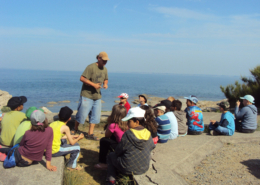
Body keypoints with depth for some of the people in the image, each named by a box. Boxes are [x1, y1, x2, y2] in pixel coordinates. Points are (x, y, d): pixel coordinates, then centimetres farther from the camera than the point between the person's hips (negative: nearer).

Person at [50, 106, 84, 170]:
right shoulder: (65, 128, -12)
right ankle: (71, 165, 24)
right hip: (55, 152, -7)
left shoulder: (53, 123, 7)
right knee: (77, 147, 9)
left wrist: (72, 136, 29)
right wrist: (79, 138, 15)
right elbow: (72, 143, -3)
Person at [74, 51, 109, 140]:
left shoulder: (105, 69, 9)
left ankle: (90, 134, 16)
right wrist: (94, 84, -22)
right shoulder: (91, 67, -14)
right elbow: (82, 78, -19)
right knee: (82, 114, -1)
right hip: (87, 95, -7)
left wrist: (105, 84, 1)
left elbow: (106, 79, 24)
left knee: (95, 115, 6)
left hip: (97, 96, 7)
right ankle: (75, 130, 23)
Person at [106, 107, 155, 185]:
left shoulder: (128, 134, -19)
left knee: (111, 156, 20)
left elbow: (118, 151, -10)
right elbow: (151, 147, 9)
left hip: (128, 169, -5)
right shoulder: (148, 134, -6)